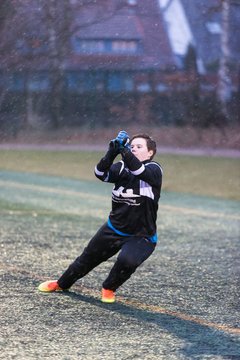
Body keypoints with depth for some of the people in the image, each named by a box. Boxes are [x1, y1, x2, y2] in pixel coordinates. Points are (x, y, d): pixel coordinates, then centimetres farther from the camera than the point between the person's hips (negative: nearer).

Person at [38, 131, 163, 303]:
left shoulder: (154, 169, -14)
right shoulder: (121, 167, -1)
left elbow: (139, 171, -36)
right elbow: (101, 174, -19)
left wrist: (124, 149, -44)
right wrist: (112, 153, -34)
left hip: (141, 236, -5)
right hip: (114, 229, 5)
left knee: (127, 260, -31)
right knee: (88, 257, 16)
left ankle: (109, 289, 0)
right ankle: (61, 284, 43)